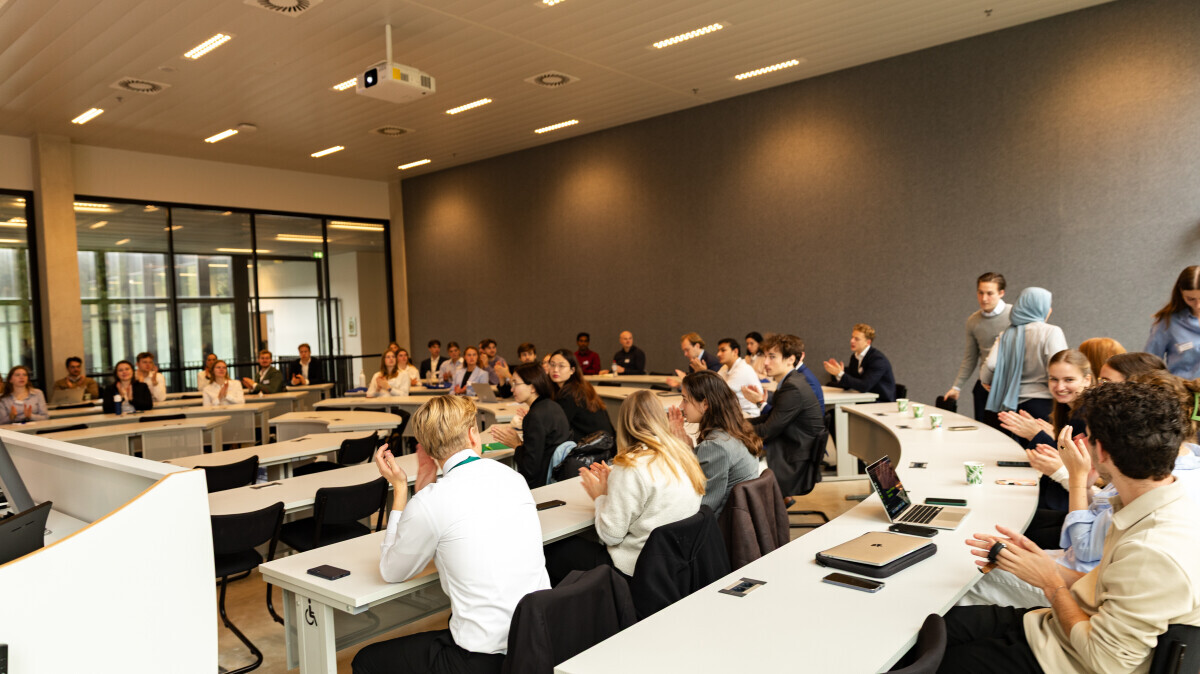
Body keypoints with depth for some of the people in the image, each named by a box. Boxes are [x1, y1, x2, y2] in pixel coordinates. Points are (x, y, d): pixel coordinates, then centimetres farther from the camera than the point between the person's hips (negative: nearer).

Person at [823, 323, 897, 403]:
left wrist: (840, 374, -29)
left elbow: (864, 386, -25)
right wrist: (836, 372, -11)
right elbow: (847, 386, 7)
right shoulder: (855, 356, 7)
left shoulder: (878, 359, -16)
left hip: (881, 403, -7)